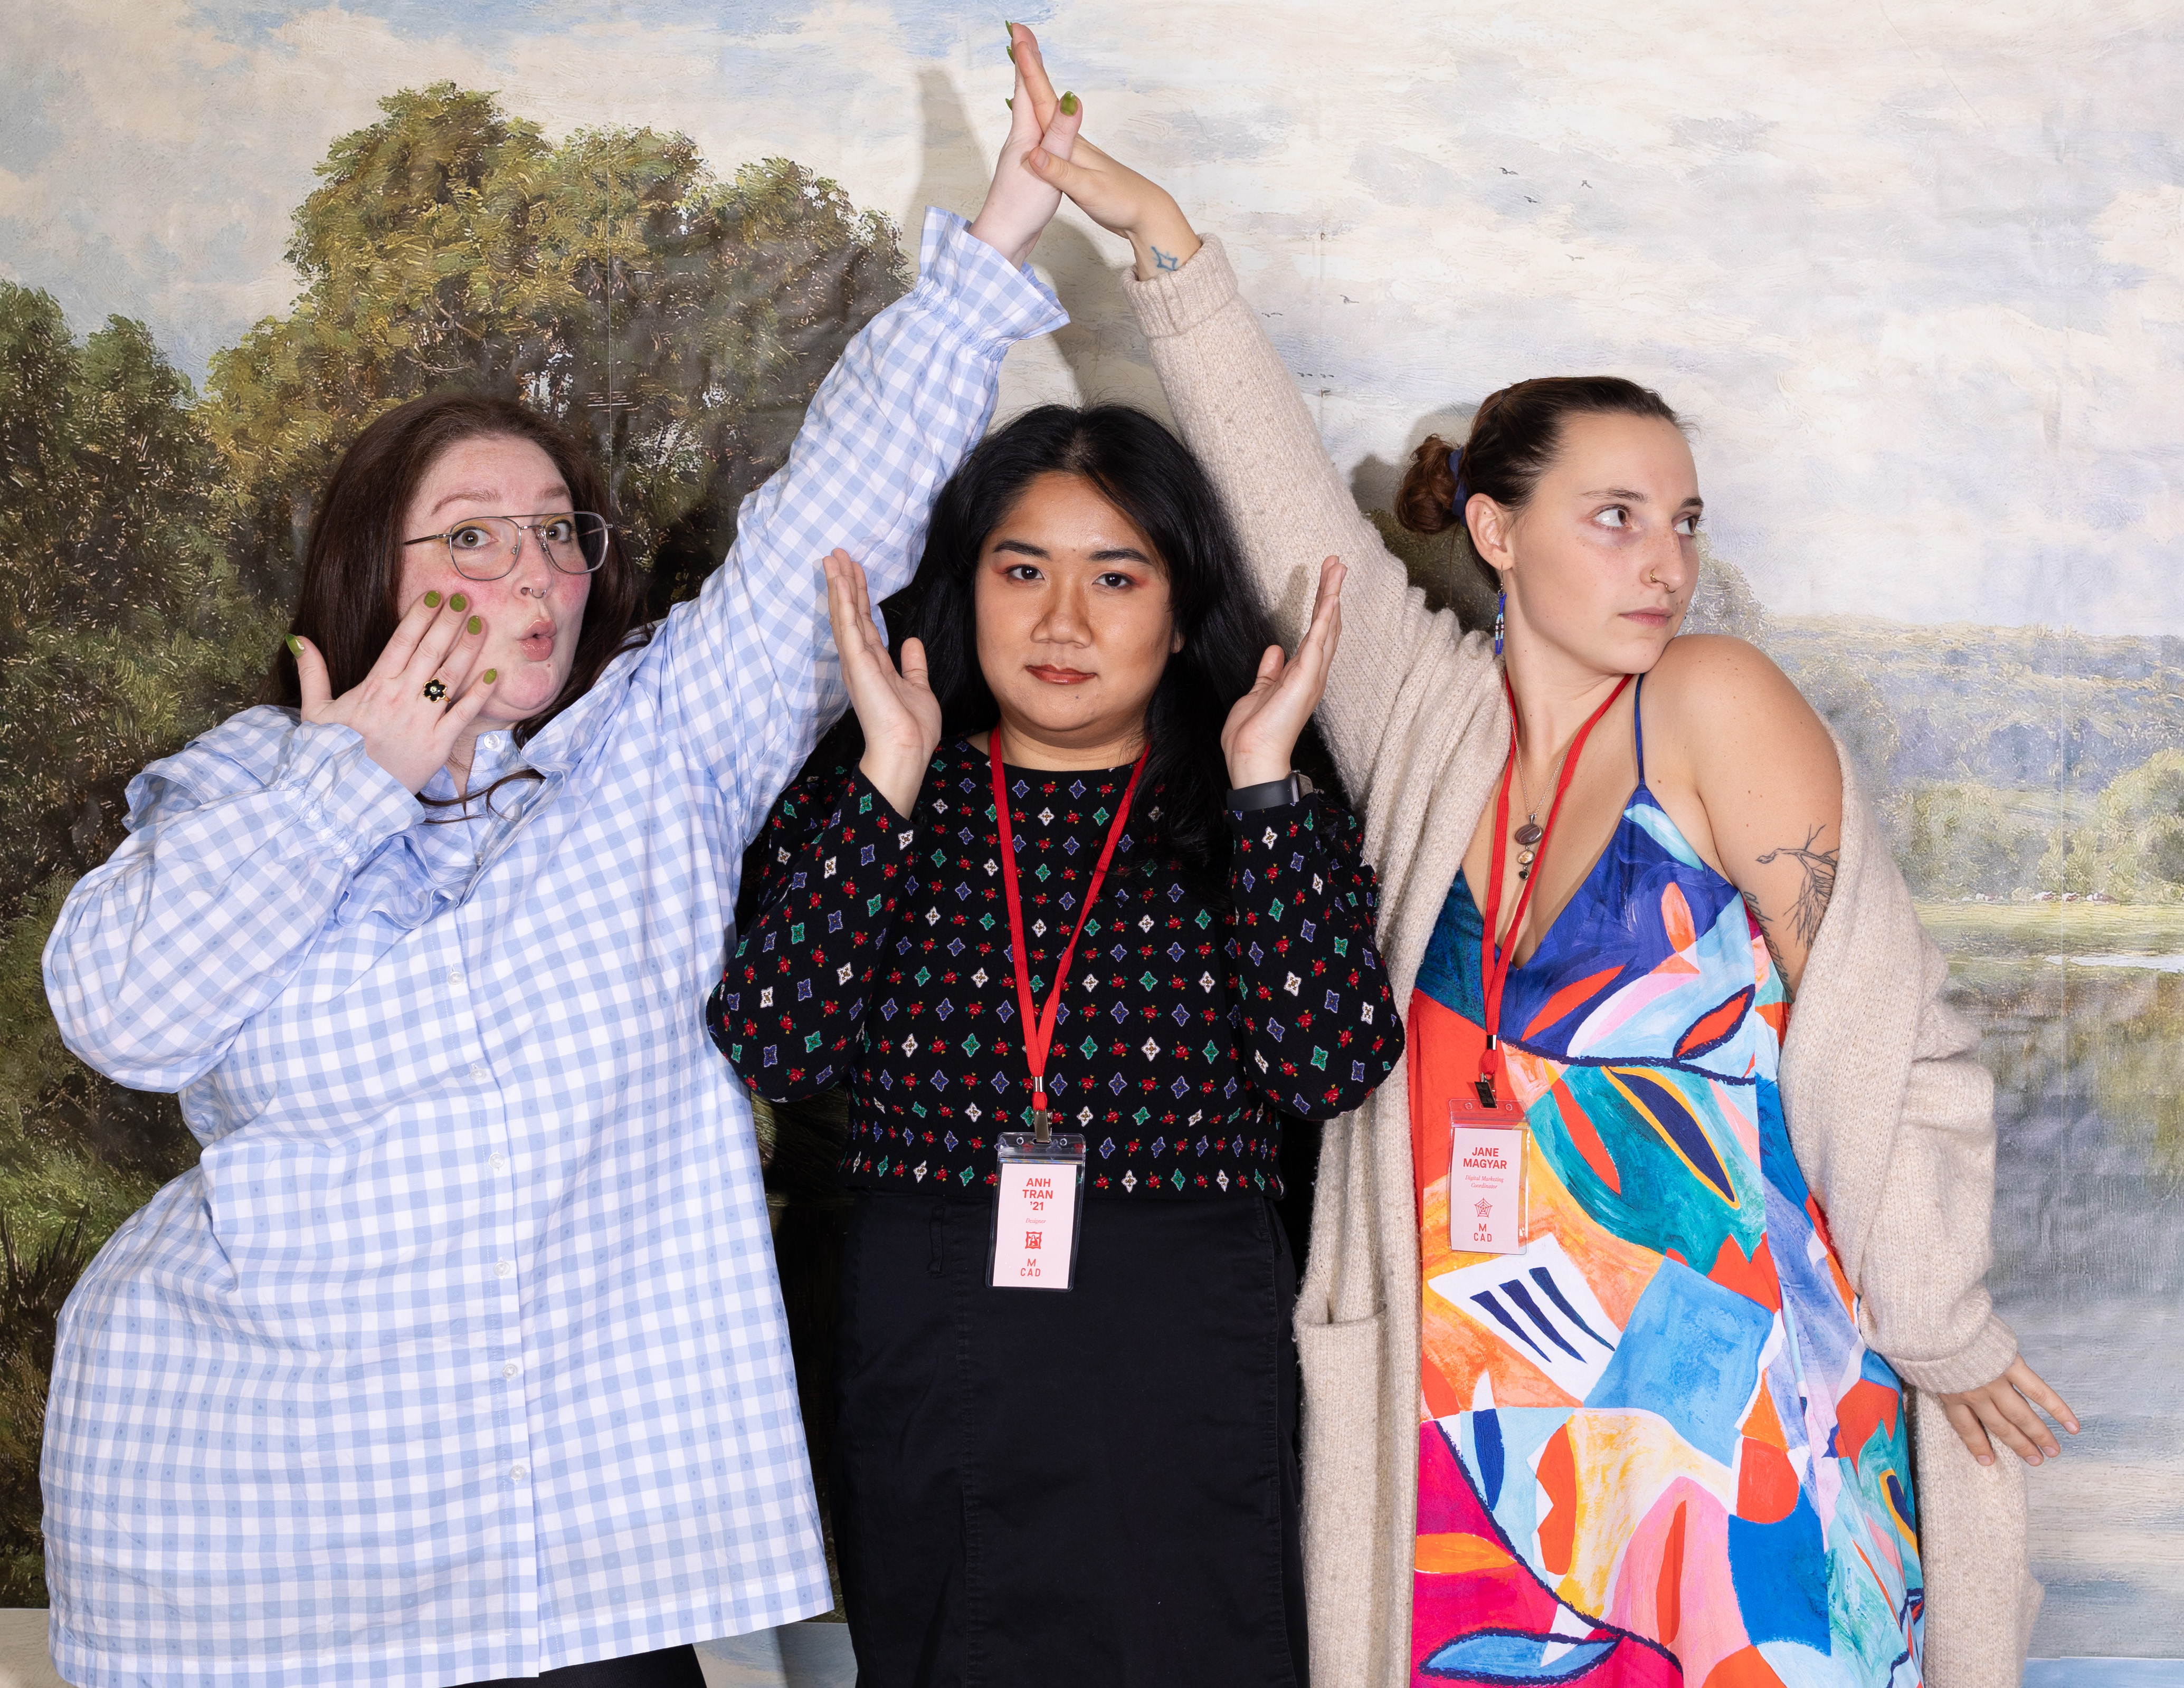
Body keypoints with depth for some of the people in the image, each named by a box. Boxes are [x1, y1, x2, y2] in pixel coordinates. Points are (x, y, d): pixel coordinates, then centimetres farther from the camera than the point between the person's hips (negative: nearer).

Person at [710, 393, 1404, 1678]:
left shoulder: (1267, 821, 3)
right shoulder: (867, 810, 5)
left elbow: (1335, 1066, -13)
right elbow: (775, 1051, -11)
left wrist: (1262, 781, -12)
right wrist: (891, 776, -11)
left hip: (1189, 1392, 0)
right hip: (928, 1373, 1)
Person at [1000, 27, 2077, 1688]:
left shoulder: (1715, 707, -5)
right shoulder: (1433, 721, 4)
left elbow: (1888, 1043, -2)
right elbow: (1285, 493, 4)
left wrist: (1947, 1333, 2)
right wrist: (1162, 240, -1)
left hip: (1733, 1421, -2)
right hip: (1484, 1413, 3)